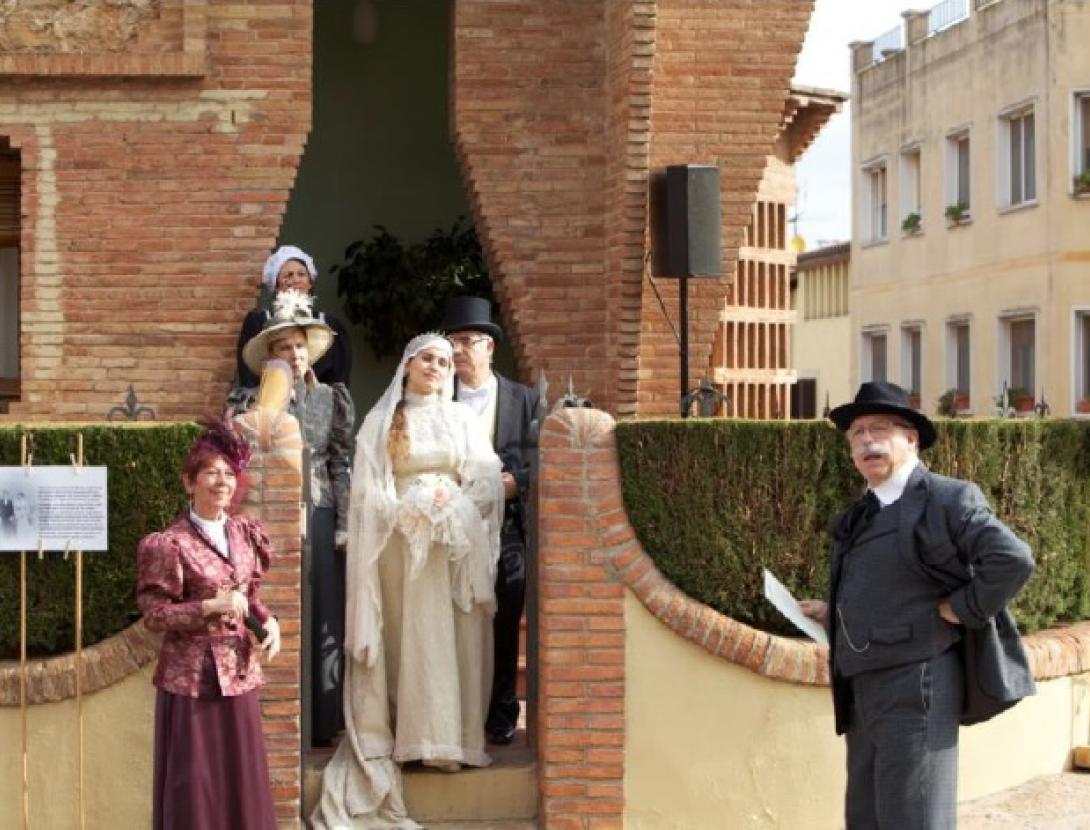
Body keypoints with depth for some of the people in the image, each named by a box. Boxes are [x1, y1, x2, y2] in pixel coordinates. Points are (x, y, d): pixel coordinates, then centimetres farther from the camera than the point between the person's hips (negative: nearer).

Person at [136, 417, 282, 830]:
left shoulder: (246, 534, 7)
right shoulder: (170, 544, -12)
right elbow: (153, 614, -12)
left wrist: (268, 622, -3)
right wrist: (211, 607, -21)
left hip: (238, 673, 6)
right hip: (191, 676, -5)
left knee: (241, 777, 11)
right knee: (193, 780, 1)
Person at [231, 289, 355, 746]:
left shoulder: (332, 399, 8)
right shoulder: (250, 401, 3)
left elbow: (342, 465, 7)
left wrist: (344, 525, 0)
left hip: (319, 519, 2)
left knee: (323, 618, 2)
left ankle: (321, 722, 9)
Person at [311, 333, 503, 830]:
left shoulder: (461, 419, 13)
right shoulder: (382, 421, 6)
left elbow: (488, 480, 5)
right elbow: (368, 490, 0)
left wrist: (452, 504, -11)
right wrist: (411, 510, -14)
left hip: (456, 543, 2)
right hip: (401, 543, -2)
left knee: (453, 639, -2)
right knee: (410, 639, -3)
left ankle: (450, 736, 1)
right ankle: (416, 738, -2)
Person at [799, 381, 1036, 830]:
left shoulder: (945, 499, -8)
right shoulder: (861, 516, 18)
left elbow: (1013, 560, -20)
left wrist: (958, 611, -15)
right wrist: (834, 613, 10)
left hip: (915, 686, -9)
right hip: (866, 689, 9)